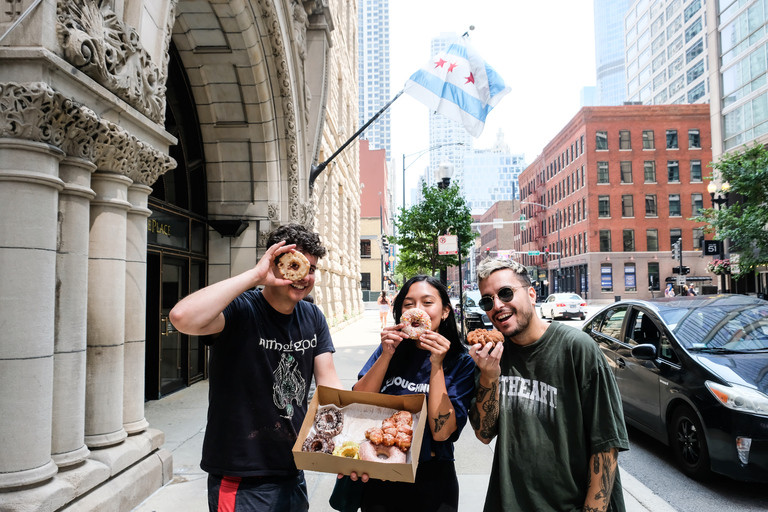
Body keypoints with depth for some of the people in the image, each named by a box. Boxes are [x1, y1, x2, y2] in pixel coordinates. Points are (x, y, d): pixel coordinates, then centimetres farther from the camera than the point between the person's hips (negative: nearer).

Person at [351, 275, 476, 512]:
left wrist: (436, 364, -25)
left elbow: (441, 432, -19)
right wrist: (386, 354, -20)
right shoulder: (391, 348, -2)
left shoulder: (461, 362, -10)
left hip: (430, 477, -2)